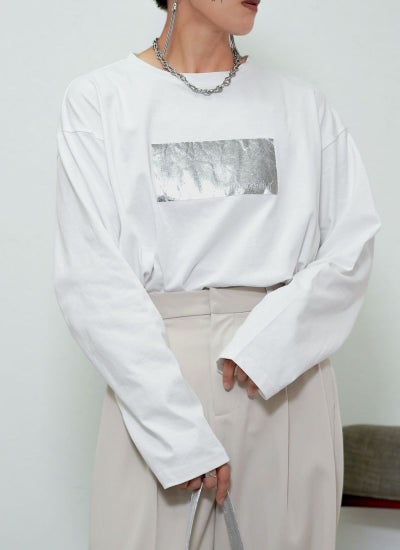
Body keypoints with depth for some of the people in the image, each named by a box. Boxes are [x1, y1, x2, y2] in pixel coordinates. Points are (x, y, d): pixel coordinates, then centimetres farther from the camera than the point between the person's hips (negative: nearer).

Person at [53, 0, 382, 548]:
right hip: (155, 378, -2)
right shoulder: (99, 99, 0)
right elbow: (89, 275, -8)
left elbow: (354, 241, 4)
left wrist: (268, 344, -13)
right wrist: (178, 436, -15)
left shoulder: (302, 102, 9)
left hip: (287, 374, 2)